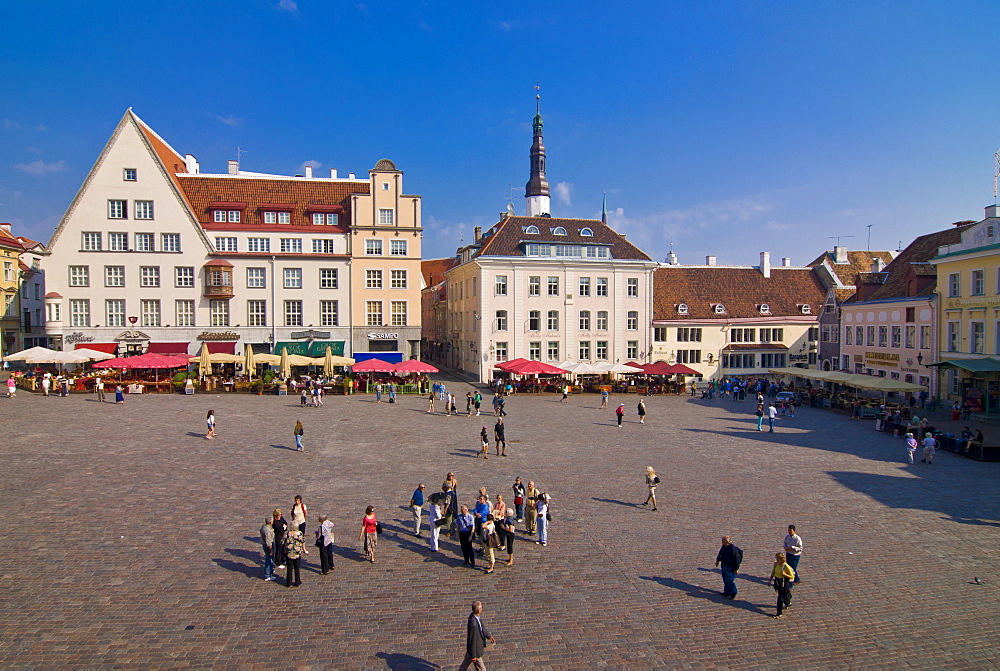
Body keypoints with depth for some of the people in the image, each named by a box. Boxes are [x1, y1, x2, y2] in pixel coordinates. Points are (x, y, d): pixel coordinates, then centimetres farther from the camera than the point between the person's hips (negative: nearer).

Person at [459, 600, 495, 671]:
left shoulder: (475, 615, -11)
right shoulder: (473, 624, -38)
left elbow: (482, 628, 8)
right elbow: (472, 640, -27)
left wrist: (489, 636, -2)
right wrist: (473, 656, -17)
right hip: (475, 650, -8)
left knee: (466, 663, 27)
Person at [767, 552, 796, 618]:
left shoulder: (786, 566, -23)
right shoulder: (776, 564, -6)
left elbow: (792, 577, -15)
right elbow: (773, 573, 9)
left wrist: (784, 574, -30)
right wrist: (769, 581, 11)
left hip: (784, 583, -6)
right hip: (777, 581, 7)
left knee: (780, 597, -4)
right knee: (782, 595, 26)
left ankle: (779, 613, 5)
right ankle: (788, 603, 56)